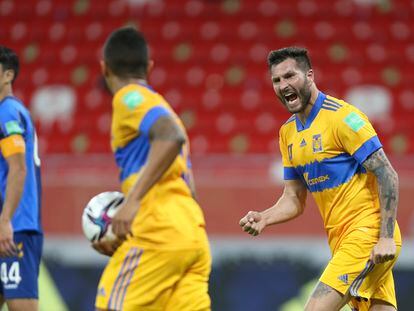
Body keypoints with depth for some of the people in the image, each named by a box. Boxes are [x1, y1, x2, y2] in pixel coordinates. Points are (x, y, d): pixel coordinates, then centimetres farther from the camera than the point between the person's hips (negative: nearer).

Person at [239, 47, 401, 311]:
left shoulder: (341, 116, -11)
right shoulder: (288, 133, 14)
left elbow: (388, 176, -15)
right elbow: (294, 200, 18)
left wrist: (386, 237, -21)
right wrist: (264, 218, -3)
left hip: (369, 235, -8)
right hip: (341, 240, 8)